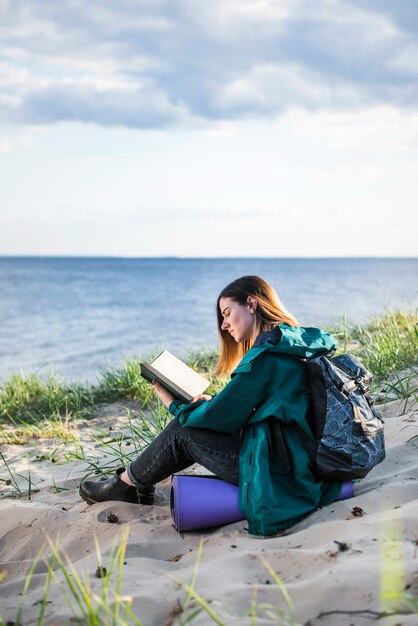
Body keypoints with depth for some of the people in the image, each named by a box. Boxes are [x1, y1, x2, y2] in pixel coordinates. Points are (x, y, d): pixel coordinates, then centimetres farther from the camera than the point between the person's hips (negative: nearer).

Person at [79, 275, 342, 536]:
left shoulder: (266, 355, -19)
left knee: (184, 430, 3)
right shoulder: (295, 342, 11)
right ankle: (139, 482, 27)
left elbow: (224, 418, -13)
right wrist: (211, 401, 15)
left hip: (277, 474, -9)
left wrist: (175, 405, 4)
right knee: (191, 422, 15)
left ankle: (125, 484, 24)